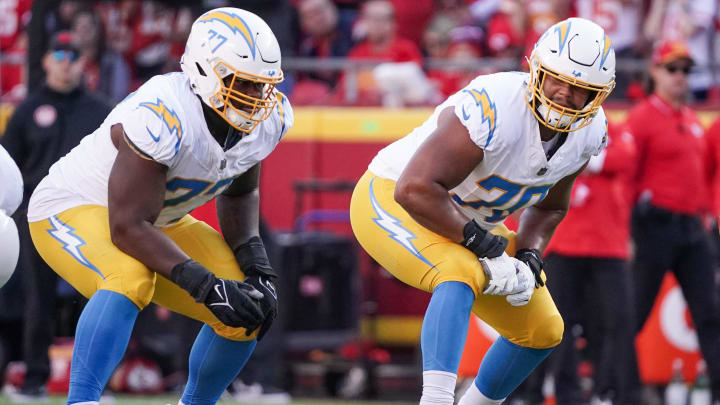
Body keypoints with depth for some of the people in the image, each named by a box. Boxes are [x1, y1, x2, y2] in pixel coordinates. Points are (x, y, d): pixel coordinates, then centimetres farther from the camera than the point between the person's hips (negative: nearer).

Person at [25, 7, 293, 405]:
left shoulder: (267, 118, -11)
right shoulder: (163, 118, -36)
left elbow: (239, 194, 9)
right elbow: (128, 227, -33)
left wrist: (256, 266, -8)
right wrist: (206, 285, -37)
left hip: (159, 221, 8)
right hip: (72, 210, -8)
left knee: (251, 310, -4)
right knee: (131, 279, -38)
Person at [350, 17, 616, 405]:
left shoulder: (587, 132, -9)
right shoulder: (493, 109, -35)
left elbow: (549, 206, 9)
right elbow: (415, 189, -39)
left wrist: (528, 260, -10)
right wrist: (485, 246, -33)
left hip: (464, 221, 9)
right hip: (391, 203, -8)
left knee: (542, 330, 9)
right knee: (463, 275, -37)